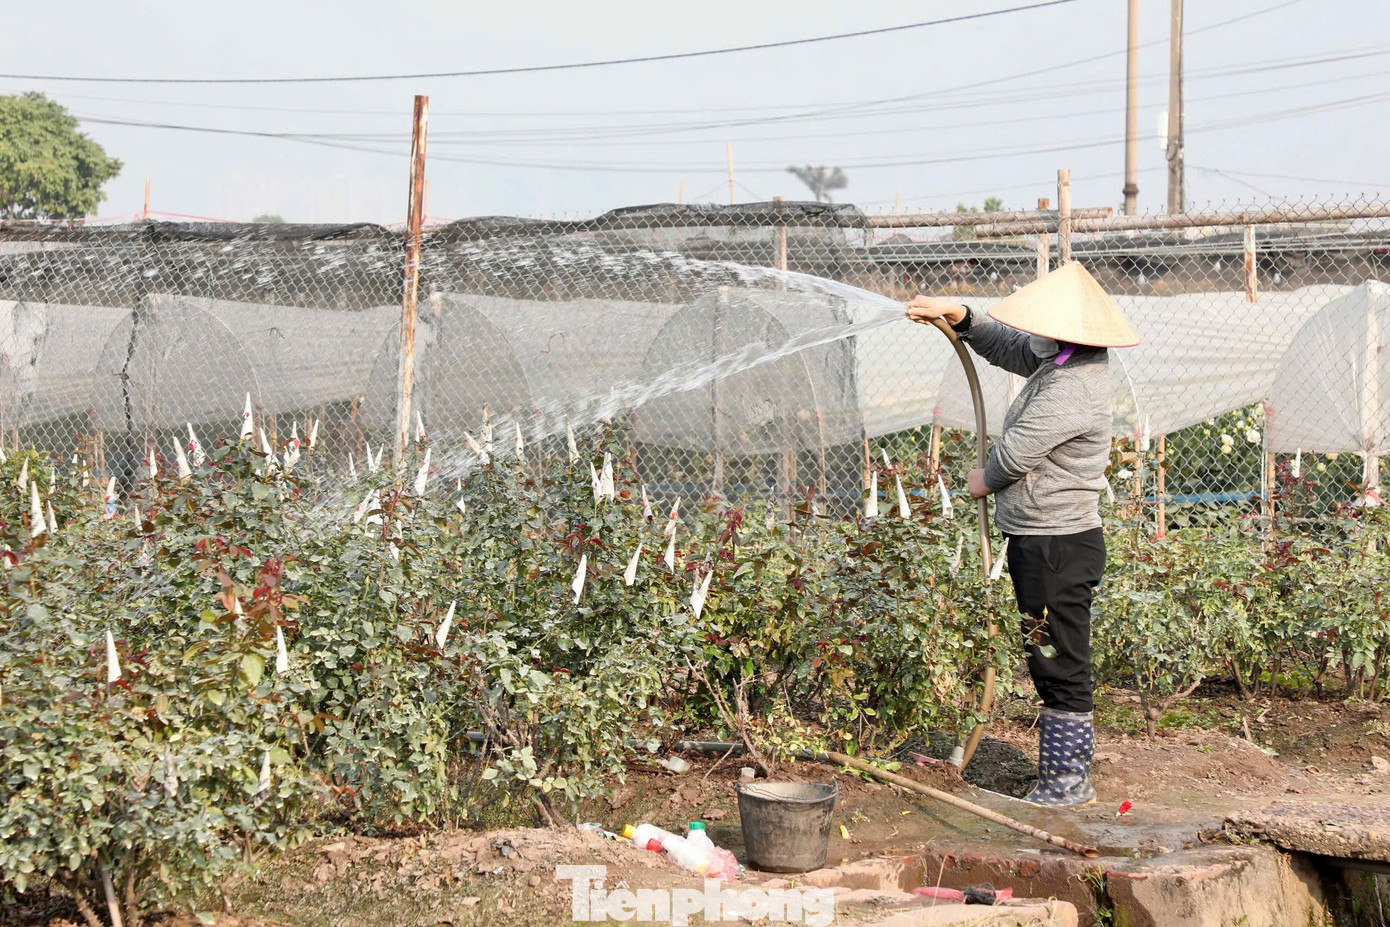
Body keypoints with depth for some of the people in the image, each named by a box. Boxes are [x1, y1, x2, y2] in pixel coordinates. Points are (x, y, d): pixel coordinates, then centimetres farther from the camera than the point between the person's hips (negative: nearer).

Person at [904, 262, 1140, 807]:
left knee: (1061, 666, -2)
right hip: (1046, 542, 11)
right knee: (1053, 665, 16)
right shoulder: (1061, 360, 8)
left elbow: (1016, 452, -20)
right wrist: (959, 317, 13)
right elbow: (1011, 348, 25)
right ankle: (1067, 775, 25)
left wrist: (985, 480, 1)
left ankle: (1066, 782, 6)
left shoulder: (1071, 387, -23)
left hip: (1057, 547, -11)